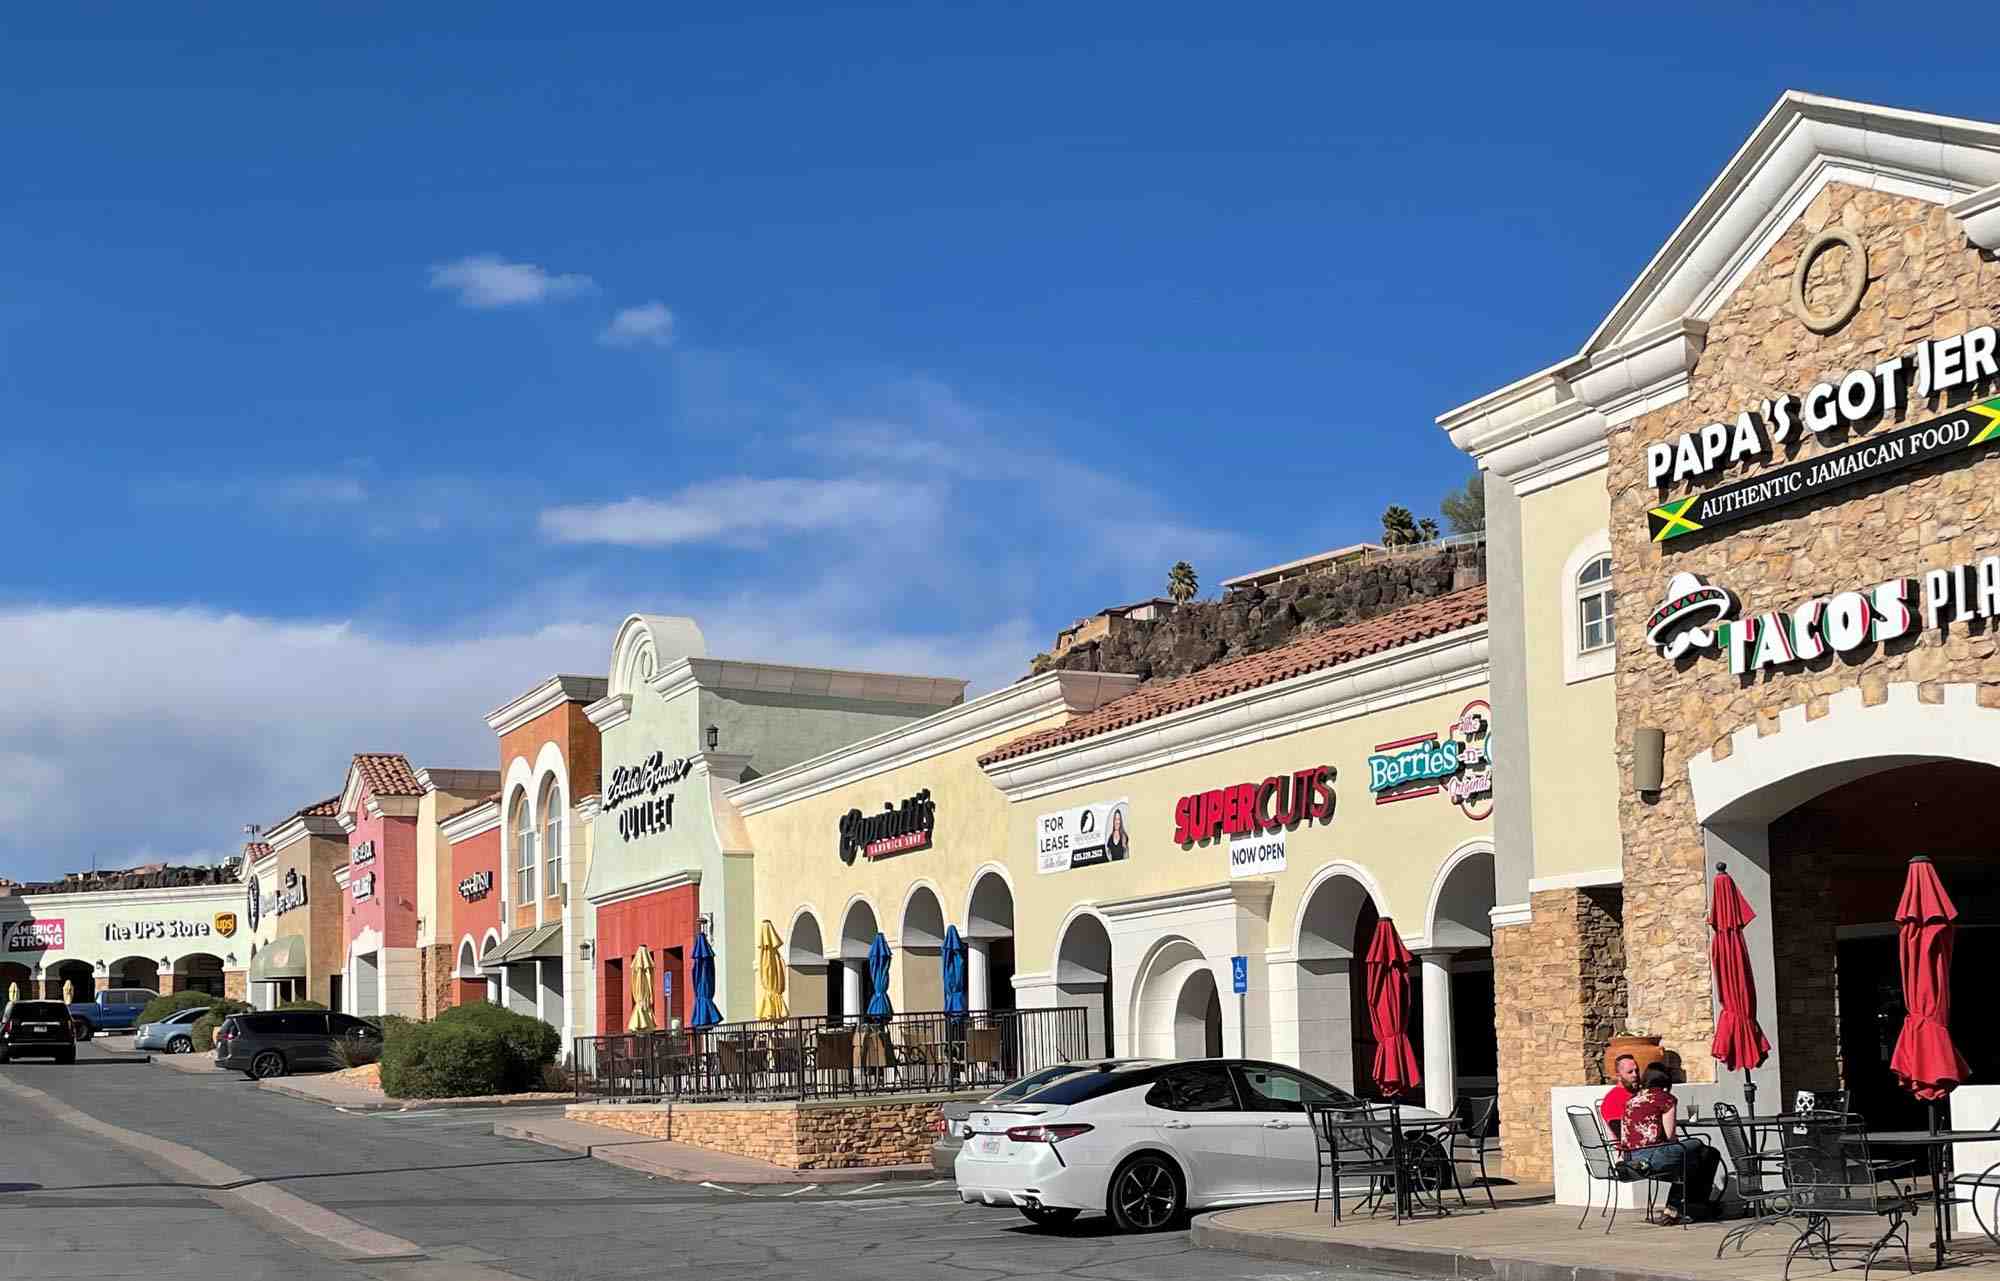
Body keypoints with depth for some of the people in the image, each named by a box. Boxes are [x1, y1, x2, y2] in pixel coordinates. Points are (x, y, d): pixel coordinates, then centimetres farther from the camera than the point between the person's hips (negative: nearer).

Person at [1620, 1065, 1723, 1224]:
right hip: (1652, 1157, -8)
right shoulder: (1665, 1098, 0)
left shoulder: (1632, 1100, 19)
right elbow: (1670, 1135, -6)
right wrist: (1679, 1141, 17)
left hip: (1629, 1160, 8)